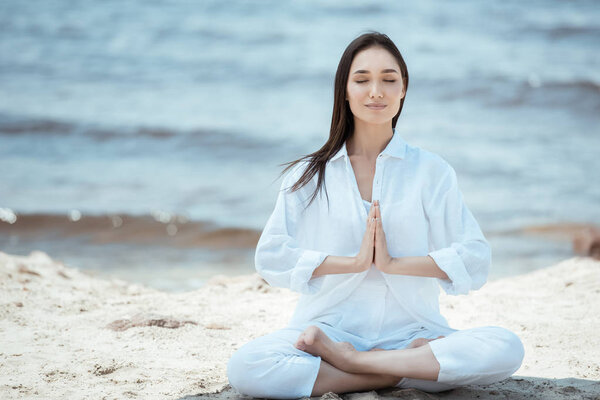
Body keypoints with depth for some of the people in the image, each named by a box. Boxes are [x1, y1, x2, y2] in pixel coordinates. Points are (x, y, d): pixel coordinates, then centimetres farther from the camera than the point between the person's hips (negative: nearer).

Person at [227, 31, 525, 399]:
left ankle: (349, 361, -22)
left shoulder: (432, 171, 7)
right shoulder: (308, 175, 9)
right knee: (245, 367, -31)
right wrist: (354, 262, -11)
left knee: (505, 348, -29)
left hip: (412, 332, 0)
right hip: (331, 326, 0)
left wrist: (393, 263, -12)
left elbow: (475, 261, -2)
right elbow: (271, 257, -3)